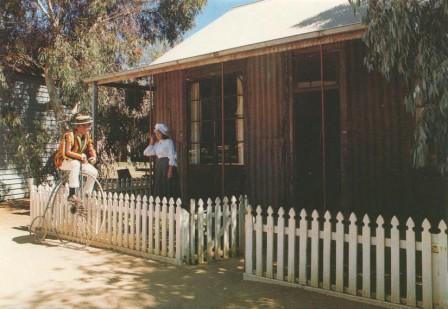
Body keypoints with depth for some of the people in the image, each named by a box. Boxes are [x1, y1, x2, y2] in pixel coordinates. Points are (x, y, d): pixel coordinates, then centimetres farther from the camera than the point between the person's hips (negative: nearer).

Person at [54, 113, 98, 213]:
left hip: (78, 161, 7)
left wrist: (93, 157, -16)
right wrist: (81, 156, -37)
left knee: (94, 172, -8)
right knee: (76, 164, -39)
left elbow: (90, 149, 5)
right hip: (63, 161, -7)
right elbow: (67, 152, -32)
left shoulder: (86, 136, -1)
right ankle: (71, 194, -36)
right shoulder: (69, 135, -23)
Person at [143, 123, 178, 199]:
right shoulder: (157, 144, 15)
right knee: (158, 190, 6)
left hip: (167, 166, -7)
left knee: (168, 190, -8)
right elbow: (146, 153, 14)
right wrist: (151, 143, 12)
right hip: (159, 167, 7)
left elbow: (172, 157, -11)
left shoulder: (169, 142, -4)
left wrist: (170, 170, -18)